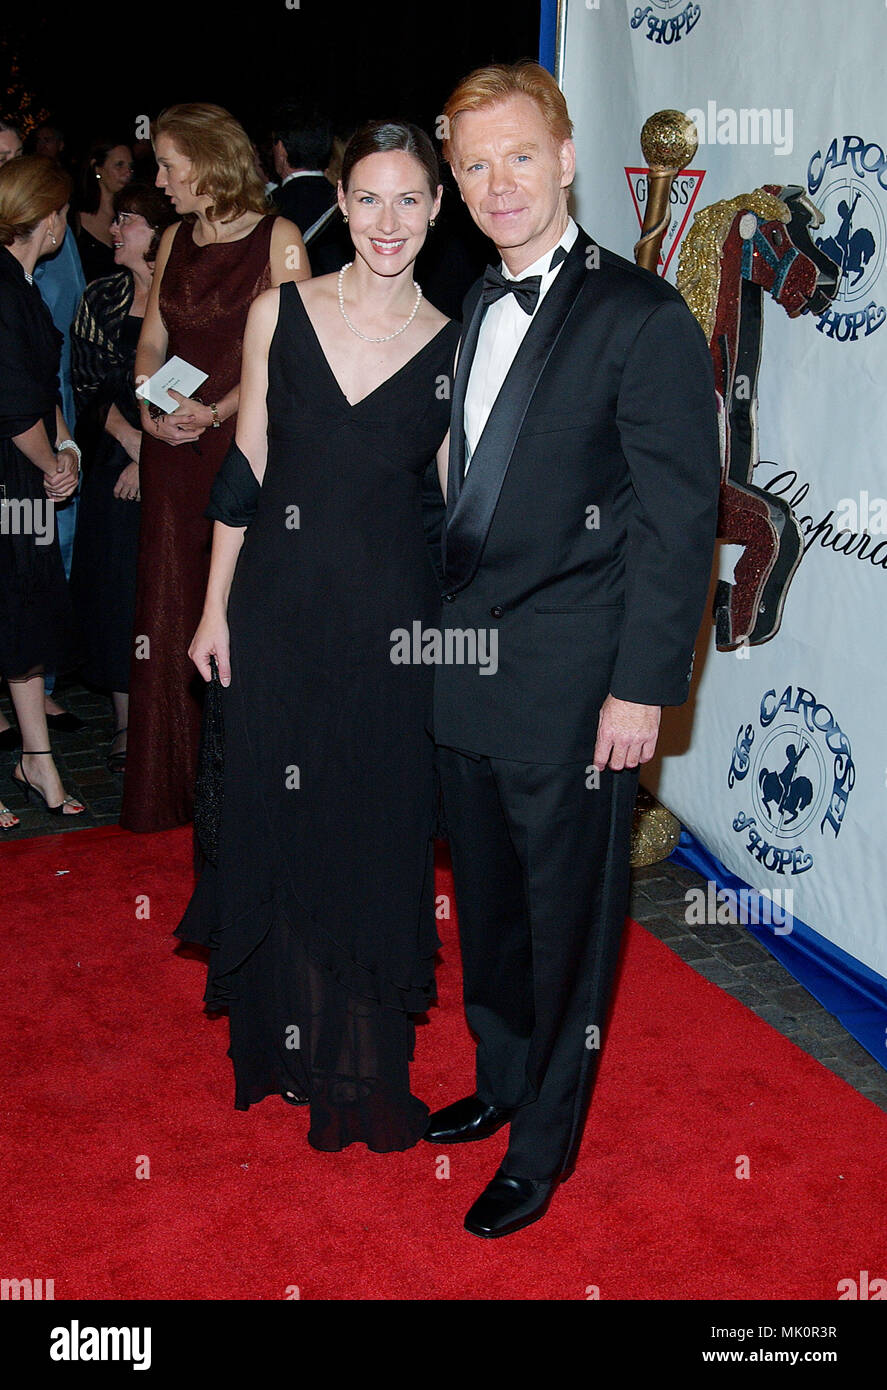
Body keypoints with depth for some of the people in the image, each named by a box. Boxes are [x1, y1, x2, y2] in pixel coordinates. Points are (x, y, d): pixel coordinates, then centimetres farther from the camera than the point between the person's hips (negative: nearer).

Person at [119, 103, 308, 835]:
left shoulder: (277, 238, -3)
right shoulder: (176, 240, 15)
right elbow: (151, 343, 15)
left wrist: (219, 410, -17)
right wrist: (151, 411, -3)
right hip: (175, 450, 6)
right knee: (173, 605, 6)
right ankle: (176, 787, 16)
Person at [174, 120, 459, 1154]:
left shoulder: (454, 347, 0)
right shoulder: (280, 314, 1)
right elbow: (245, 471, 4)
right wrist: (216, 608, 3)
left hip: (392, 618, -1)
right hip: (280, 603, 1)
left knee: (378, 829, 7)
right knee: (281, 824, 11)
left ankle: (365, 1059, 25)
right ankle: (292, 1039, 32)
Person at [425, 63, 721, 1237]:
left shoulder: (643, 319, -11)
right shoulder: (471, 312, 11)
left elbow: (680, 521, -13)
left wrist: (642, 688, -15)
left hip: (573, 690, -7)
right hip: (466, 674, 7)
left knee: (566, 919, 8)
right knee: (486, 904, 19)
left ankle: (543, 1149, 26)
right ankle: (502, 1082, 41)